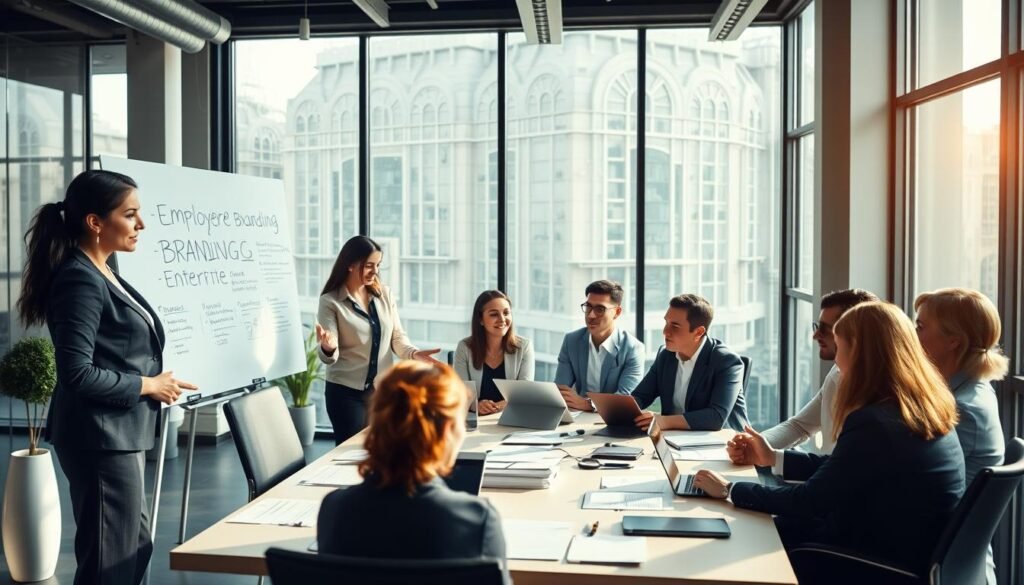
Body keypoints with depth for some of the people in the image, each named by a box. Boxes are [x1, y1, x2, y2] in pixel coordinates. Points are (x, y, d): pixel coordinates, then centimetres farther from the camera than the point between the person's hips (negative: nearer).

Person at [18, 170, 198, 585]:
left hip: (120, 434, 10)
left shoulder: (100, 275, 12)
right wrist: (148, 386, -16)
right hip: (100, 438, -10)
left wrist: (154, 380, 10)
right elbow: (77, 374, -25)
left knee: (135, 543, 20)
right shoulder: (79, 279, -18)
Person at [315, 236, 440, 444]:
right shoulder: (330, 302, -7)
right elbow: (329, 357, -11)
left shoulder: (384, 294, 4)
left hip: (383, 389, 3)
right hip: (346, 392, -3)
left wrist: (414, 353, -15)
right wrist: (328, 348, -34)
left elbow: (397, 337, 5)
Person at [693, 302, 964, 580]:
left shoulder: (874, 424, -27)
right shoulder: (924, 410, 2)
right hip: (909, 552, 8)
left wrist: (730, 491, -7)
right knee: (782, 526, 16)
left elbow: (810, 500, -19)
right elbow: (843, 469, 13)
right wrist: (774, 457, 22)